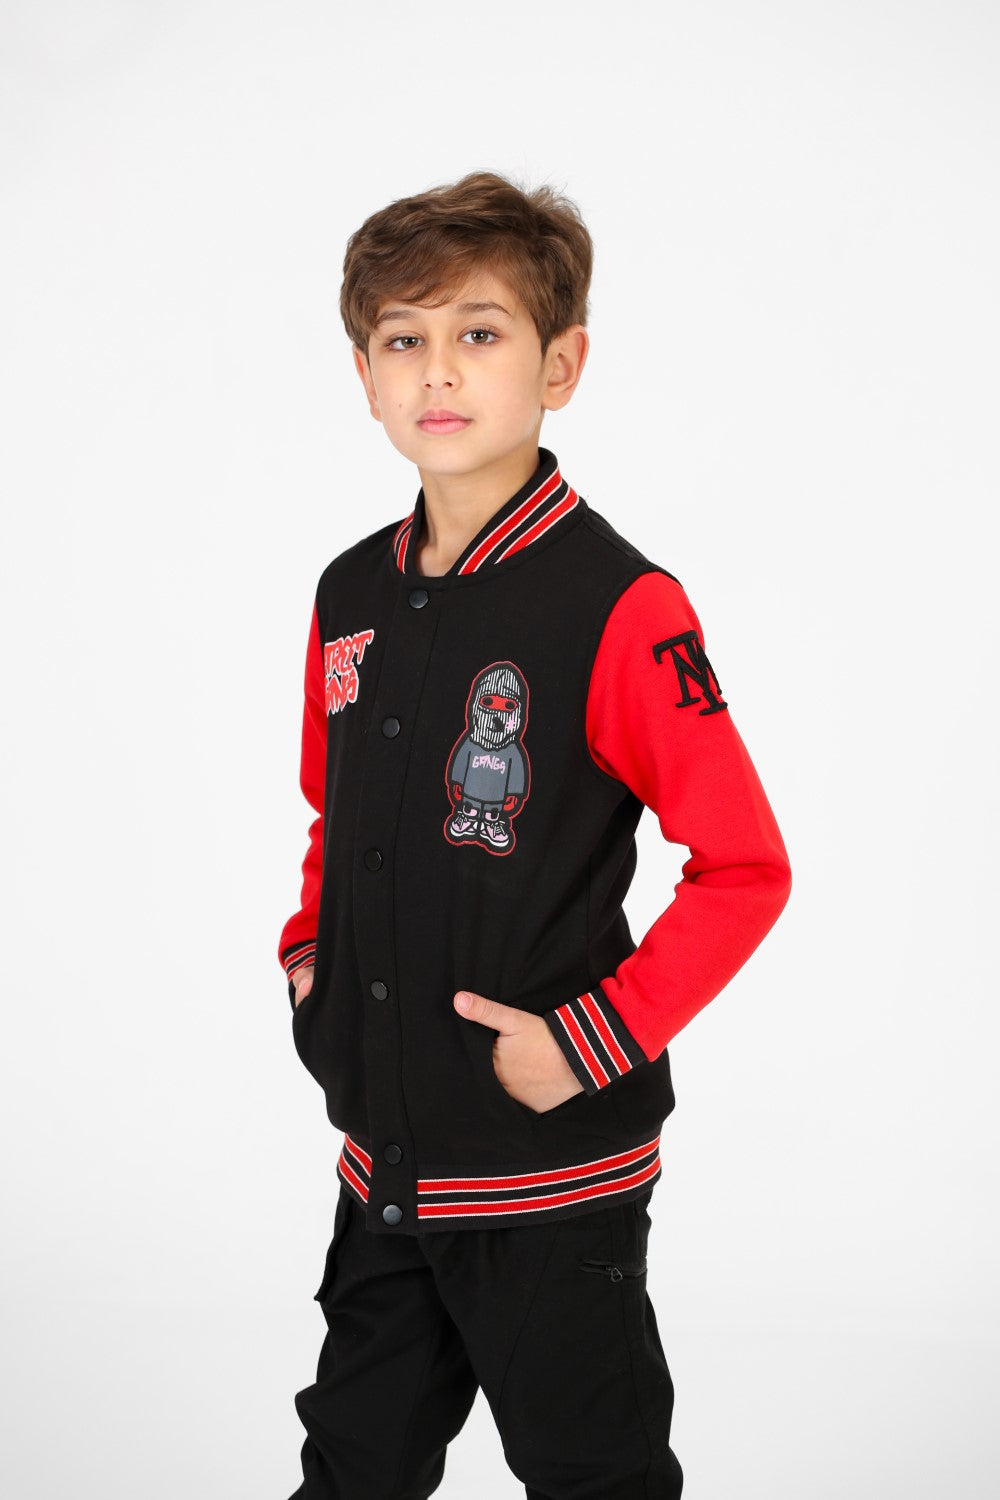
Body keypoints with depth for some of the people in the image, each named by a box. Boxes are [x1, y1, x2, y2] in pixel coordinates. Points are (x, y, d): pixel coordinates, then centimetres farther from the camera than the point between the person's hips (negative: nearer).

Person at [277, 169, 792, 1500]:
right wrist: (308, 955, 6)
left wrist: (592, 1041, -19)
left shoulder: (617, 606, -17)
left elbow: (746, 868, -15)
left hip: (552, 1172, -6)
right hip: (381, 1156, 6)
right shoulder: (352, 595, 4)